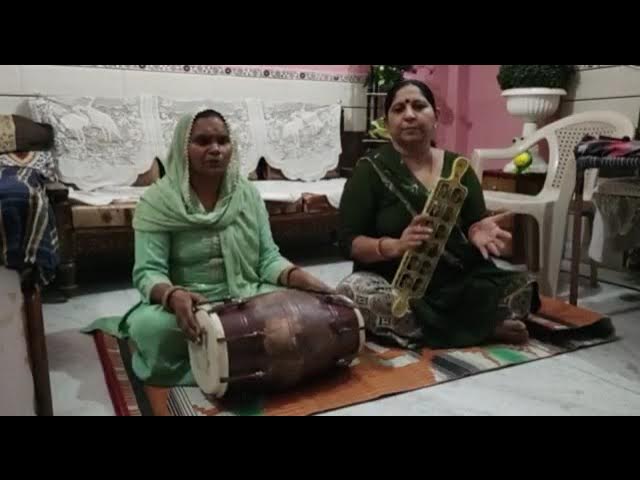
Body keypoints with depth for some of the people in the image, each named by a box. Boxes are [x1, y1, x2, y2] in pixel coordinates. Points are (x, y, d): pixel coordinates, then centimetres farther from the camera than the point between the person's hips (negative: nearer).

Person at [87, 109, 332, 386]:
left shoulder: (248, 194, 3)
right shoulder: (157, 201, -7)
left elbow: (268, 257, 1)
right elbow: (148, 272, -14)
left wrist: (298, 277, -21)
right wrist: (174, 296, -37)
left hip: (245, 299, 3)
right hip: (187, 304, -3)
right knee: (150, 326, -34)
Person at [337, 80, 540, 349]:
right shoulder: (371, 169, -2)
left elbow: (473, 224, 8)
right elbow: (348, 241, -6)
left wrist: (479, 232, -18)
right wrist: (395, 245, -26)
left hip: (460, 282, 1)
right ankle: (484, 329, -23)